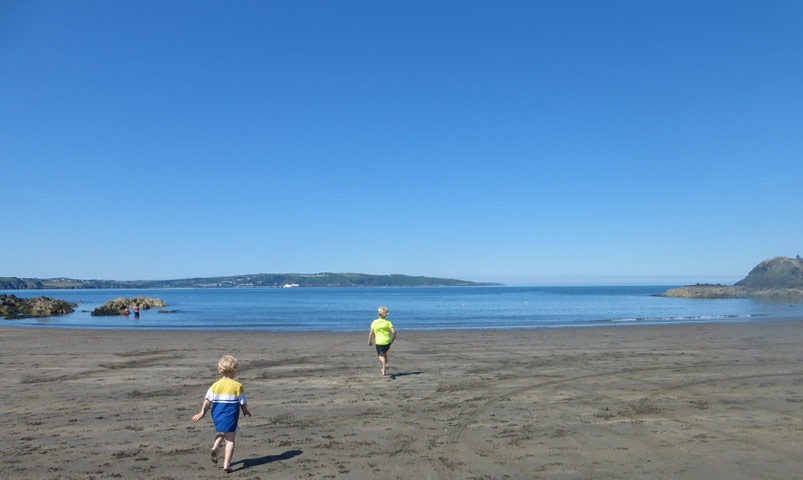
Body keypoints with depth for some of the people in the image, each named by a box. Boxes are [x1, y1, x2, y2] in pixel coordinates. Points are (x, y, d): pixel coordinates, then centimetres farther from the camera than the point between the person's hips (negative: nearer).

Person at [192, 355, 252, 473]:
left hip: (217, 416, 3)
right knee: (230, 440, 5)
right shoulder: (238, 386, -8)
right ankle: (227, 464, -2)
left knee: (221, 433, 29)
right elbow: (243, 403, -2)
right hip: (231, 416, -3)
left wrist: (202, 413, 8)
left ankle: (215, 447, 3)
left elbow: (207, 400, -2)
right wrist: (246, 412, 16)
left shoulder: (215, 385, -1)